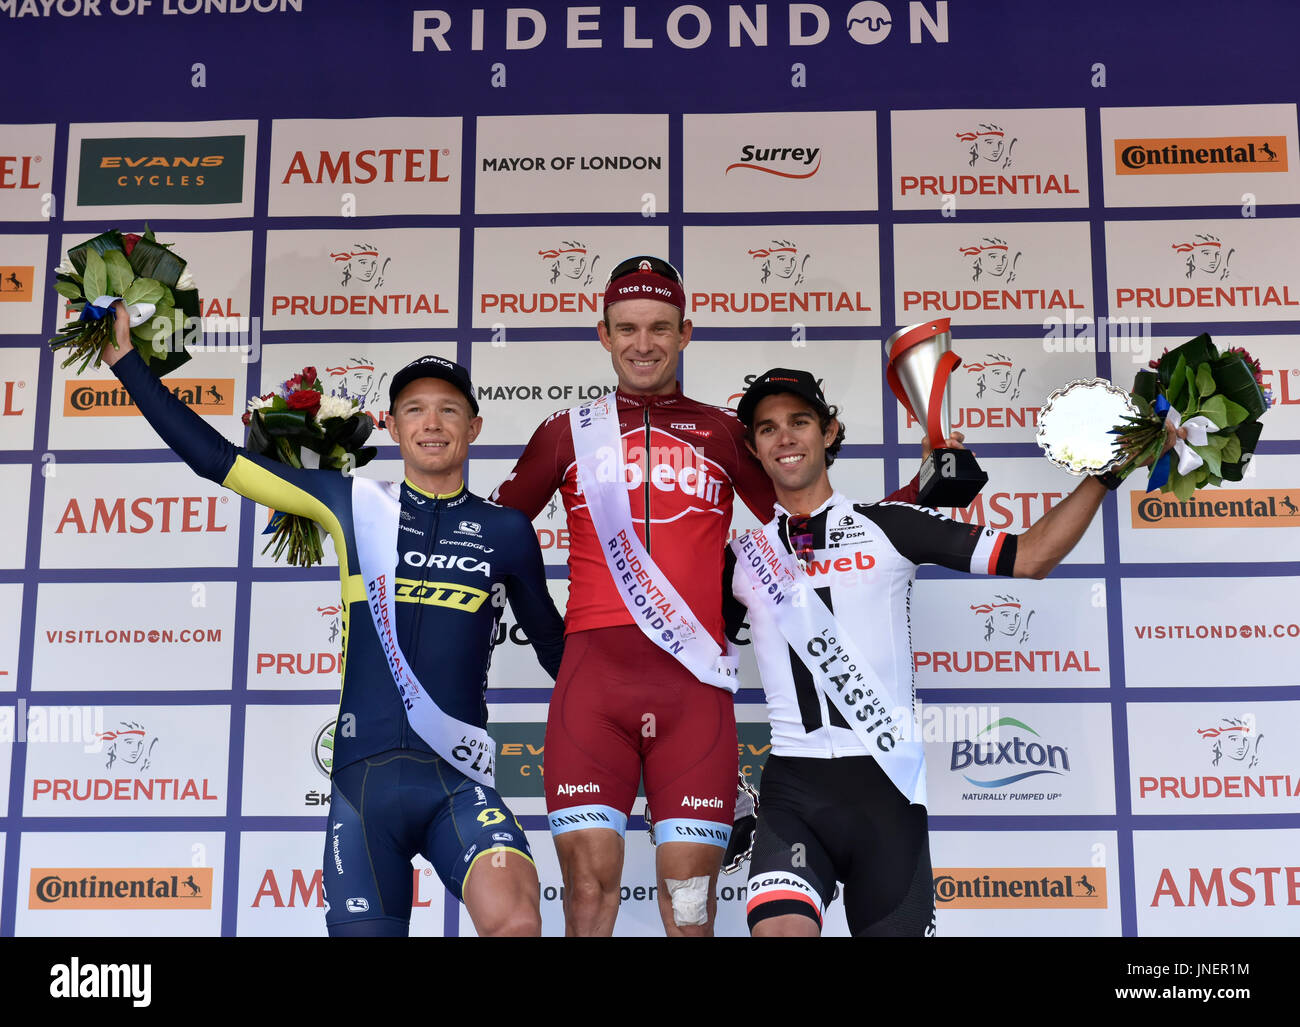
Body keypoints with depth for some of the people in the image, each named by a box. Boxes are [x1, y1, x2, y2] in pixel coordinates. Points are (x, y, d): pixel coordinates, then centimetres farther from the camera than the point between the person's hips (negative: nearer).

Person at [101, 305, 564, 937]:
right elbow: (215, 458, 13)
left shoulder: (506, 531, 10)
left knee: (514, 921, -30)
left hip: (459, 782, -1)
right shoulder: (353, 504, 10)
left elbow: (556, 647, 24)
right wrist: (126, 361, 14)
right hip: (363, 775, 2)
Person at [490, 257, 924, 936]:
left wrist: (928, 489, 10)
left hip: (693, 681, 0)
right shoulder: (570, 432, 16)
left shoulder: (724, 433, 15)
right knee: (589, 881, -3)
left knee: (690, 891, -1)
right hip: (592, 672, 0)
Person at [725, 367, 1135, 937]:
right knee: (778, 928, -26)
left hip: (887, 784, 0)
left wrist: (1105, 472, -2)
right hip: (792, 787, 0)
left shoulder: (887, 525, 4)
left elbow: (1029, 557, 4)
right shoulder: (744, 555, 9)